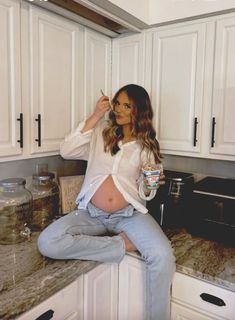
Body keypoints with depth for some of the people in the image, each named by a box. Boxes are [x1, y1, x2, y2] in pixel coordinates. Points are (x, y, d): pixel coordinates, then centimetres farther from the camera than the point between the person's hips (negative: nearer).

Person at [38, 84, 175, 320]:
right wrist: (94, 117, -10)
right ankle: (123, 244, -13)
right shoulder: (100, 132, 7)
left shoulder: (146, 146, 9)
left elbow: (144, 193, 11)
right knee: (47, 242, -25)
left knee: (163, 256, -28)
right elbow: (66, 151, -8)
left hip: (130, 214, 0)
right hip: (92, 213, 1)